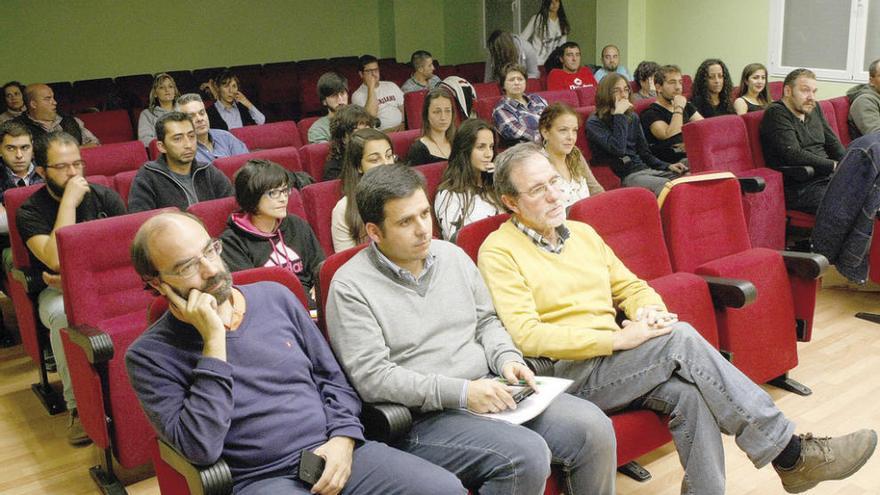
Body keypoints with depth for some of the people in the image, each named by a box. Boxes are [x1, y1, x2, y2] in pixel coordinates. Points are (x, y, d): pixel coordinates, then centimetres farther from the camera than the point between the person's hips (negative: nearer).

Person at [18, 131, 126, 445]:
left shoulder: (105, 198, 3)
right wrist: (69, 201, -21)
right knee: (64, 315, -37)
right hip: (59, 291, -2)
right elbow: (57, 261, -23)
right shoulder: (29, 212, -6)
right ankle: (78, 404, -23)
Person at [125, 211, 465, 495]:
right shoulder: (150, 356, -3)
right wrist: (214, 340, -15)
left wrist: (344, 437, -3)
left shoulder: (273, 297, 9)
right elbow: (201, 448, -15)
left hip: (336, 454, 4)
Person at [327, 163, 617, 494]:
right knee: (526, 456, -28)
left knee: (593, 427, -11)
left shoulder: (452, 255, 11)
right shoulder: (350, 287, -8)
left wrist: (507, 358, -2)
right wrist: (460, 392, -21)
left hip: (487, 389, 6)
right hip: (424, 417, -6)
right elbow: (371, 377, -16)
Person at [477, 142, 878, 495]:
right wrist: (619, 339, -20)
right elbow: (527, 336, -16)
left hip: (614, 364, 6)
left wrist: (649, 310, -5)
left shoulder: (582, 233, 18)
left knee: (688, 393, -27)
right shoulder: (499, 251, -5)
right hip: (565, 376, -6)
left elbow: (631, 286, 21)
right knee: (681, 339, -25)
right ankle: (791, 454, -16)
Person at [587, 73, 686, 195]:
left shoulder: (632, 117, 19)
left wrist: (667, 166, 6)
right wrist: (619, 115, -12)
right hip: (625, 176, -7)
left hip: (645, 168, 7)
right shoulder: (594, 123, -1)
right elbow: (618, 149, -18)